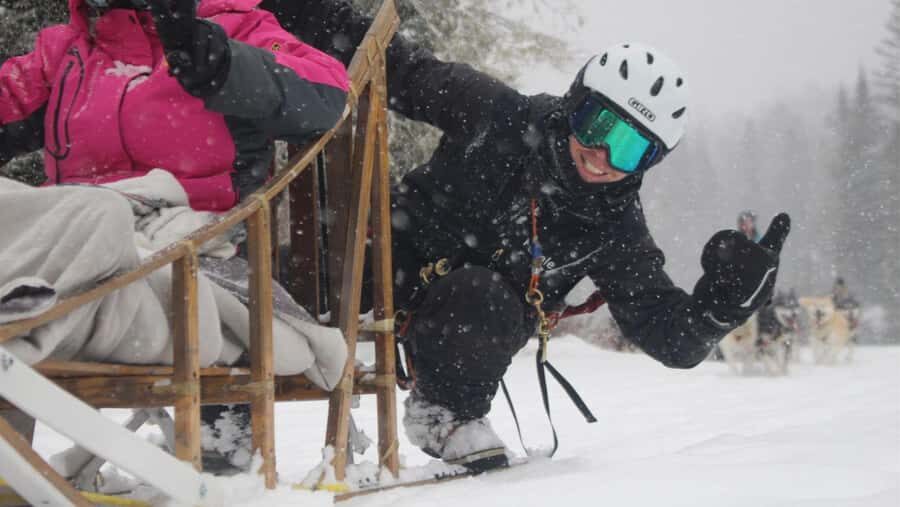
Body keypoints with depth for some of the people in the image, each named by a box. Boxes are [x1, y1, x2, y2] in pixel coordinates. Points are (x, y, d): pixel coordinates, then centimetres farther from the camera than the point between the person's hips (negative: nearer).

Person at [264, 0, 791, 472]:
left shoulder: (617, 234, -13)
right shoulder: (498, 115, -15)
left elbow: (675, 338, -13)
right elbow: (395, 65, -9)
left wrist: (724, 300, -35)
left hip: (471, 329, -2)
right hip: (395, 257, 2)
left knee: (478, 300, -37)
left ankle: (449, 415, -10)